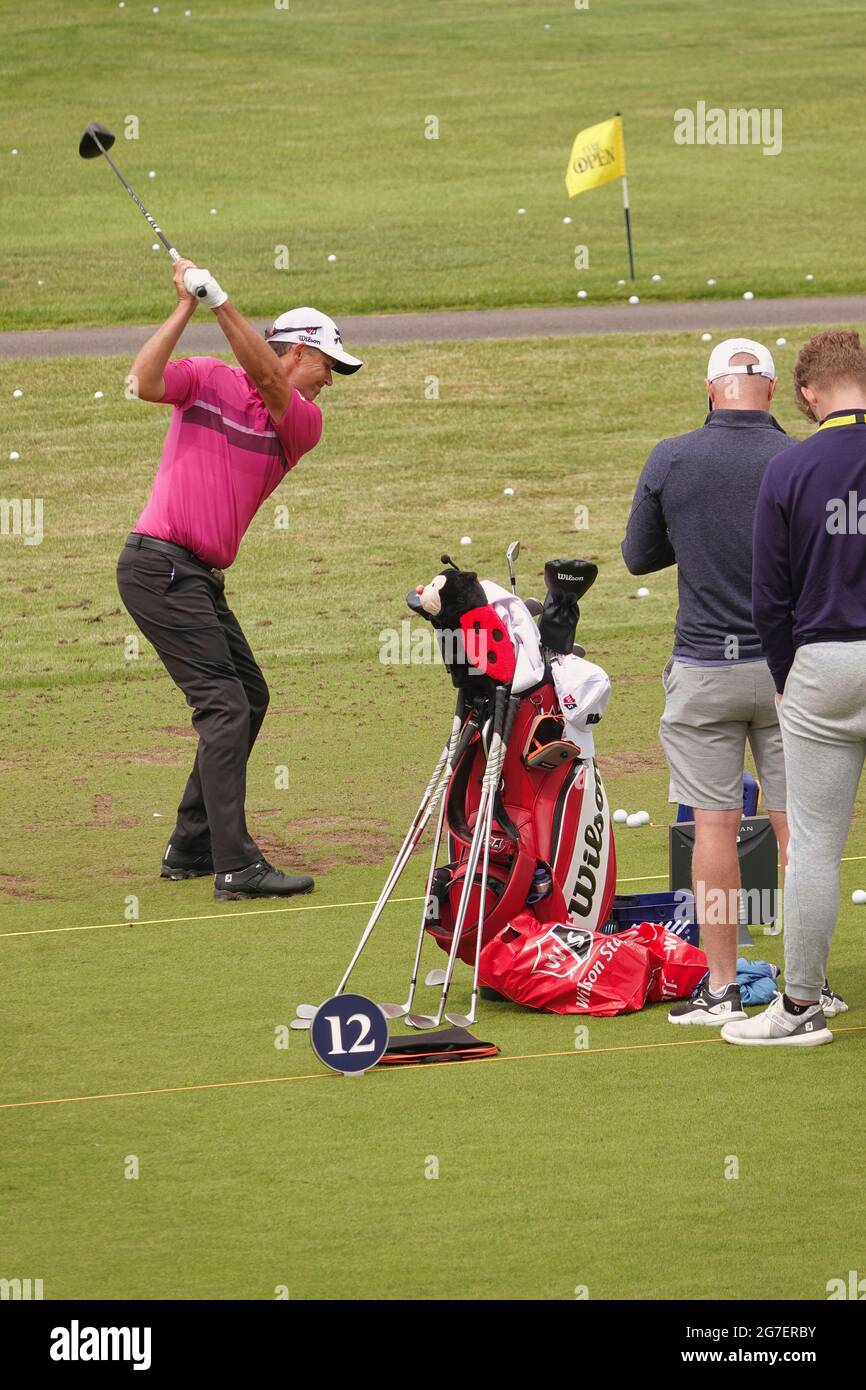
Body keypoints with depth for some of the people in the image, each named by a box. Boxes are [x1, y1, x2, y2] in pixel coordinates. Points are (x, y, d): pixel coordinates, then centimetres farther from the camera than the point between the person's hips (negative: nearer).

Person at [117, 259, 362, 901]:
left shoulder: (306, 422, 8)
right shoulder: (208, 379, -1)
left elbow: (268, 384, -12)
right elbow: (145, 383, -19)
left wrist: (220, 301, -22)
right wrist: (187, 306, -19)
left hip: (201, 580, 8)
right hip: (159, 566, -8)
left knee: (250, 697, 17)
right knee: (225, 704, -15)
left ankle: (192, 848, 27)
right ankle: (237, 867, -20)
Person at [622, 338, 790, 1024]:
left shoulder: (670, 461, -7)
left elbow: (639, 557, 5)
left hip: (704, 667, 0)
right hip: (788, 664, 0)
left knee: (715, 825, 3)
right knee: (797, 825, 6)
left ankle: (721, 987, 4)